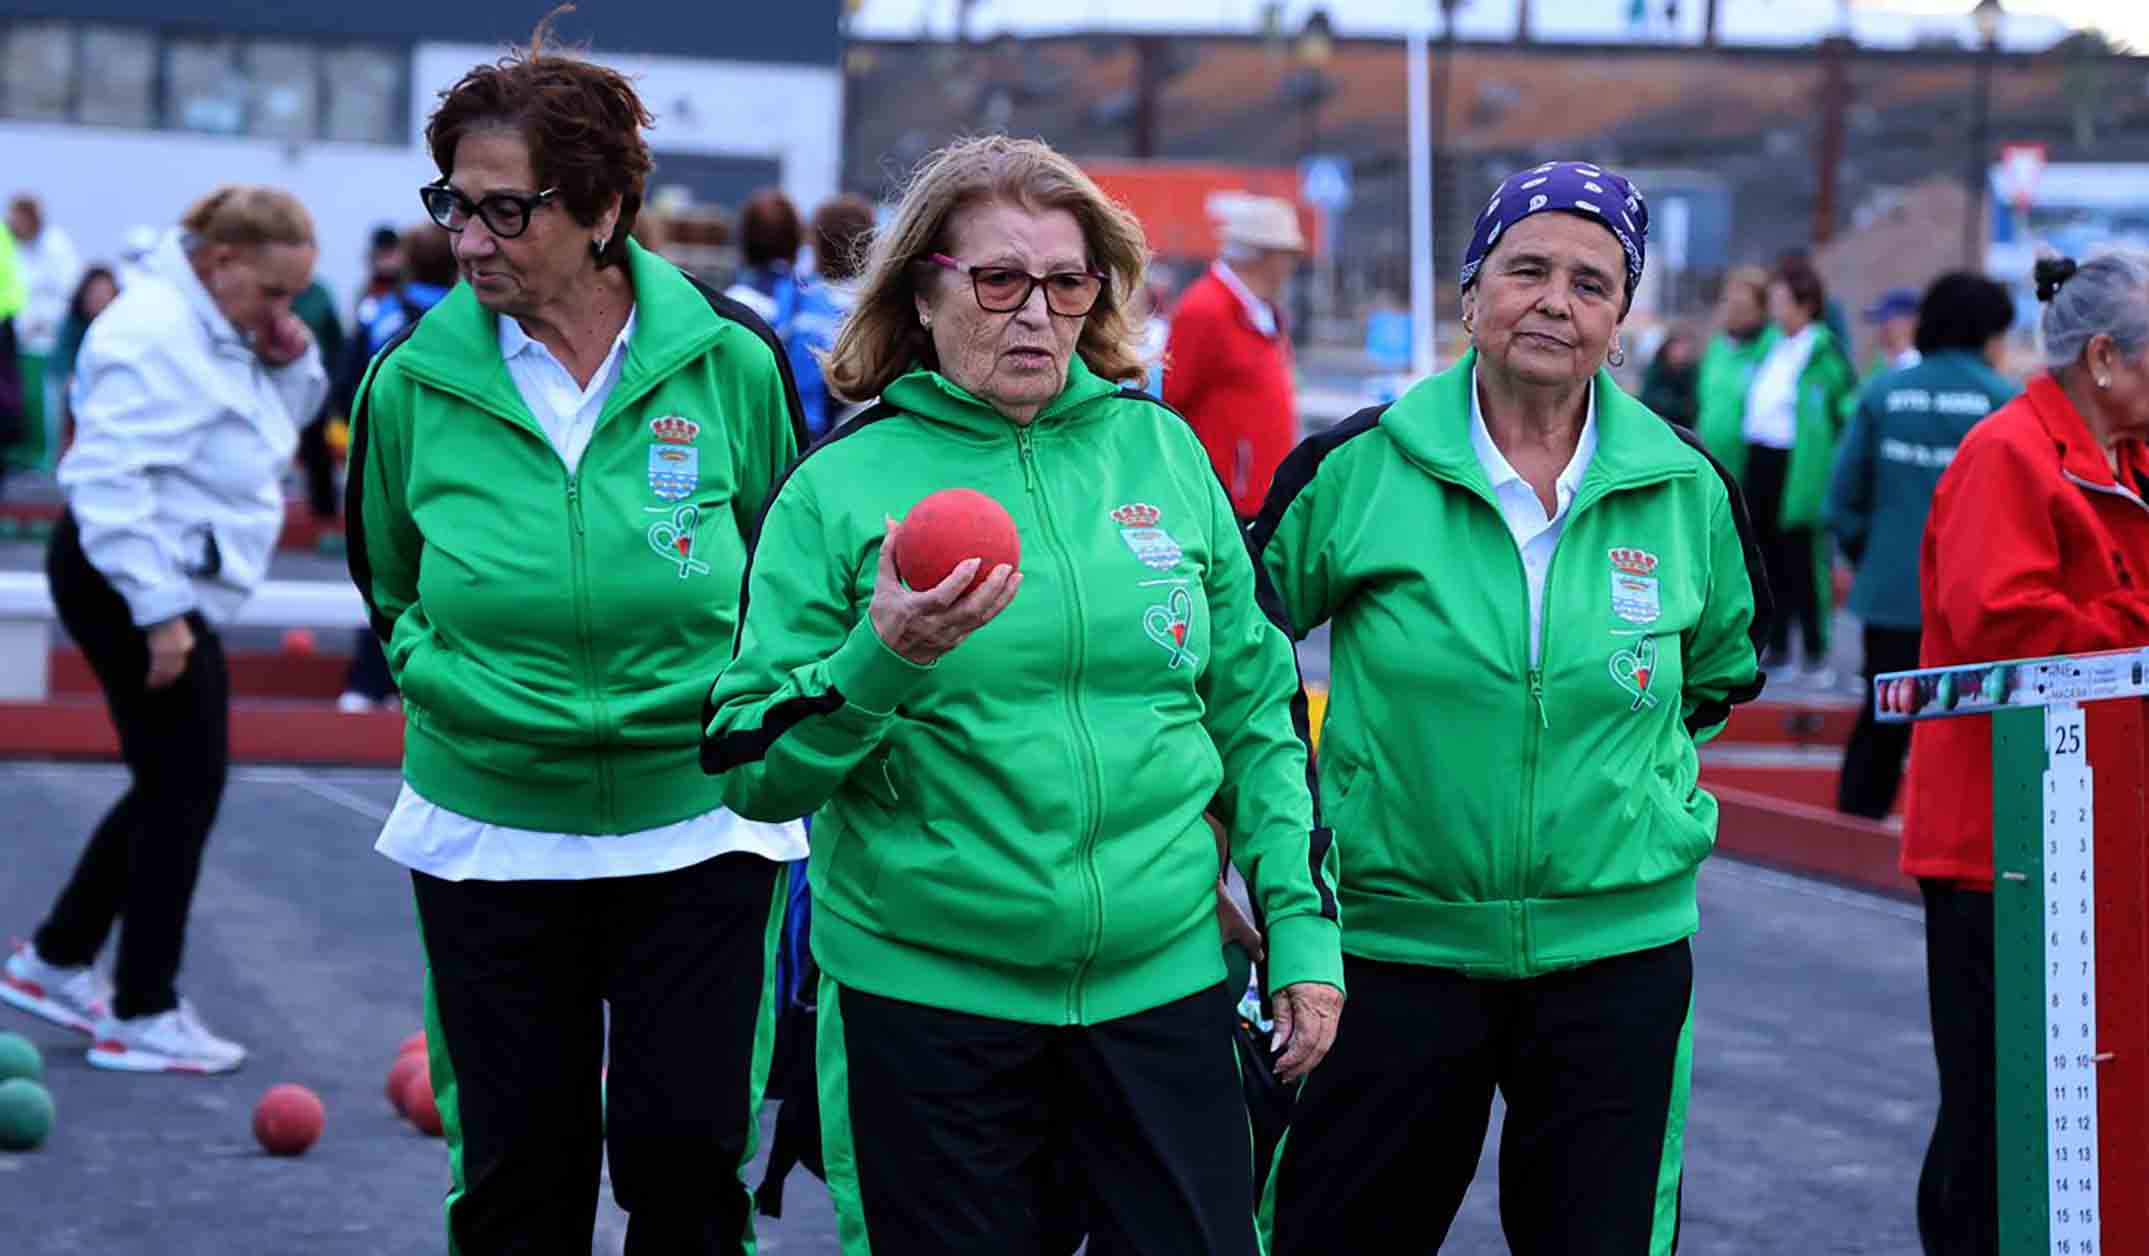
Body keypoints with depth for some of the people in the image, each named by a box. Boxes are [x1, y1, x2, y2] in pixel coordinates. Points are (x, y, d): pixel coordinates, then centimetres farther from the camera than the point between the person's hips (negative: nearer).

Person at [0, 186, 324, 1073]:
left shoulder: (220, 333, 12)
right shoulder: (155, 335, -20)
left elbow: (282, 426, 23)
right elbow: (113, 479, -26)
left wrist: (292, 360, 1)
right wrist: (159, 614, -26)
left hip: (170, 589, 10)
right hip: (130, 588, -10)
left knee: (173, 784, 16)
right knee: (185, 786, -6)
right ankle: (142, 1017, 2)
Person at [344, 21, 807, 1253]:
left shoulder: (730, 361, -8)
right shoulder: (414, 383, -5)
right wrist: (442, 678, 4)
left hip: (696, 830, -1)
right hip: (487, 833, 1)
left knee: (686, 1152, -1)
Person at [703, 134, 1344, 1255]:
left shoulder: (1163, 452, 6)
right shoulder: (840, 487, -2)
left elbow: (1256, 711, 12)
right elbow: (754, 773, -5)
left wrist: (1303, 925, 7)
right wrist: (882, 658, -21)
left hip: (1162, 984, 2)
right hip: (924, 999, -2)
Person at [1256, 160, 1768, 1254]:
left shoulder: (1685, 491, 2)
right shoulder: (1355, 468, -5)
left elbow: (1723, 666, 22)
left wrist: (1638, 772, 13)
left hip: (1616, 948, 2)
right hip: (1390, 943, -1)